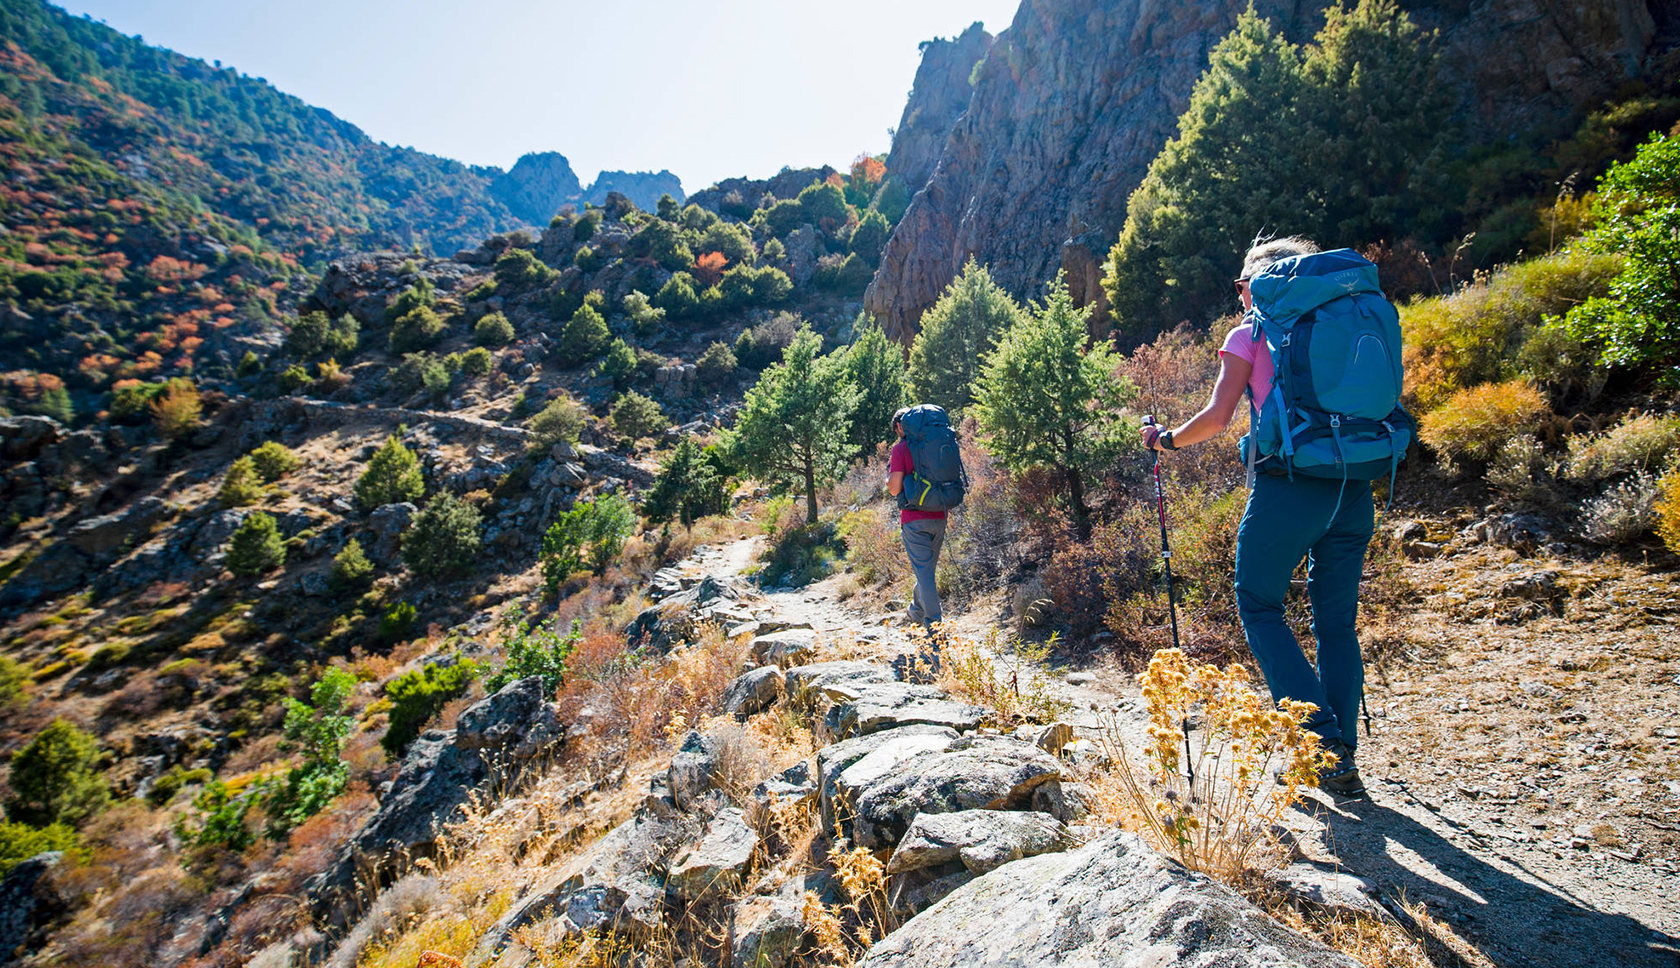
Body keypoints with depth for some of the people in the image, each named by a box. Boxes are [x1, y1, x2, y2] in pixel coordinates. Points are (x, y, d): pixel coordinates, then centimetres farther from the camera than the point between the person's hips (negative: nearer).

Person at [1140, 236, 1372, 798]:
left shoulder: (1250, 333, 2)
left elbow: (1217, 417, -6)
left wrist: (1166, 441, 10)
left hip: (1289, 485, -5)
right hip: (1353, 487, 6)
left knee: (1259, 603, 9)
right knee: (1337, 619, 12)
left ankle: (1319, 735, -1)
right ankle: (1342, 758, 15)